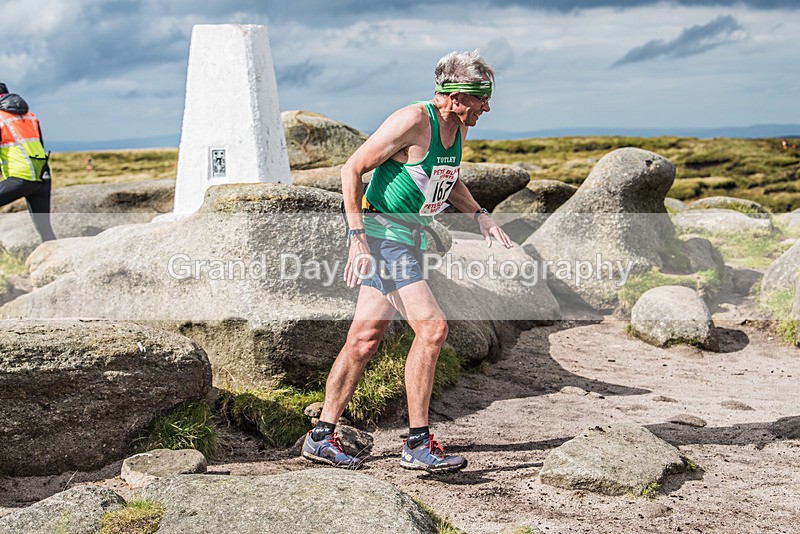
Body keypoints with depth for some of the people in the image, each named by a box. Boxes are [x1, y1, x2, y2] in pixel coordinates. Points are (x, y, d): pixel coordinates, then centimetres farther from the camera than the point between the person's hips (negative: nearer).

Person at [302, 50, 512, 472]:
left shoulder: (458, 127, 9)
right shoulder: (413, 121, -18)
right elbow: (351, 169, -16)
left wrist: (480, 216, 10)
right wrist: (357, 238, -21)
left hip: (409, 239, 9)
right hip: (383, 235, -9)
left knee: (364, 339, 10)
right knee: (432, 327, -16)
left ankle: (321, 437, 19)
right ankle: (417, 445, -8)